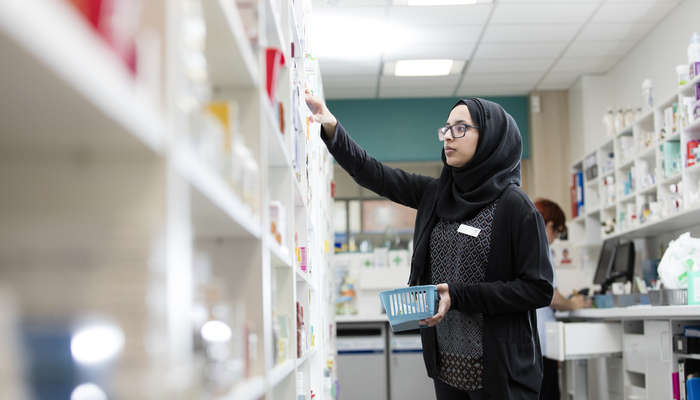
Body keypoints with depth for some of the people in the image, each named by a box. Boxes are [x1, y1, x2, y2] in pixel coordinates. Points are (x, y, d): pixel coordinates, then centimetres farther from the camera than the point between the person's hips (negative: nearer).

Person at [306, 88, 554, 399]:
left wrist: (459, 295, -19)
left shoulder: (513, 205, -11)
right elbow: (373, 174, 8)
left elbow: (539, 289, -15)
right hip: (446, 362, 6)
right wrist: (331, 128, -5)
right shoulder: (437, 194, 8)